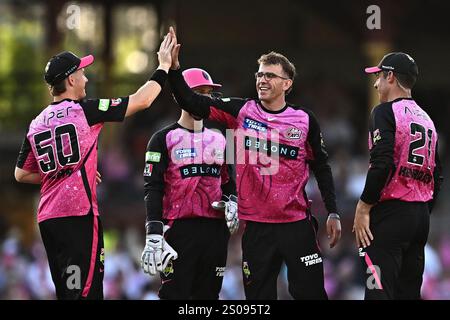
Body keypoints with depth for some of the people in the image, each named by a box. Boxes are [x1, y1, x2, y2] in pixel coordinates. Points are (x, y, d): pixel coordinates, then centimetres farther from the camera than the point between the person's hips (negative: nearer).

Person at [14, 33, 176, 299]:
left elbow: (21, 175, 18)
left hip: (47, 218, 7)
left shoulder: (36, 124, 13)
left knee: (65, 292, 13)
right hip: (79, 213, -7)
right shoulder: (85, 110, -5)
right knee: (85, 291, -10)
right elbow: (142, 100, 0)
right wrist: (164, 67, 13)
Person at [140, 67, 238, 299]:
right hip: (180, 228, -6)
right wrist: (153, 235, -16)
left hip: (215, 228, 6)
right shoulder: (164, 139, 0)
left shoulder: (219, 139, 17)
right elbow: (153, 190, -6)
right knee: (175, 294, -10)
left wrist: (231, 202, 3)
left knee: (208, 293, 8)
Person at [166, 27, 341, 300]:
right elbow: (191, 103, -2)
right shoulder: (241, 111, 2)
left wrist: (333, 213, 6)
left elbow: (321, 167, 10)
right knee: (259, 297, 7)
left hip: (297, 223, -1)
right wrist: (173, 67, -15)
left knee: (310, 293, -1)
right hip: (257, 226, 1)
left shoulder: (305, 120, 2)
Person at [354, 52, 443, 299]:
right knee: (409, 293, 12)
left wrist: (363, 208, -14)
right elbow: (437, 177, 19)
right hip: (421, 216, 8)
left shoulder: (385, 112, -6)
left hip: (390, 214, -8)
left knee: (379, 292, -15)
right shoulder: (426, 119, 18)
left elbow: (382, 165, -18)